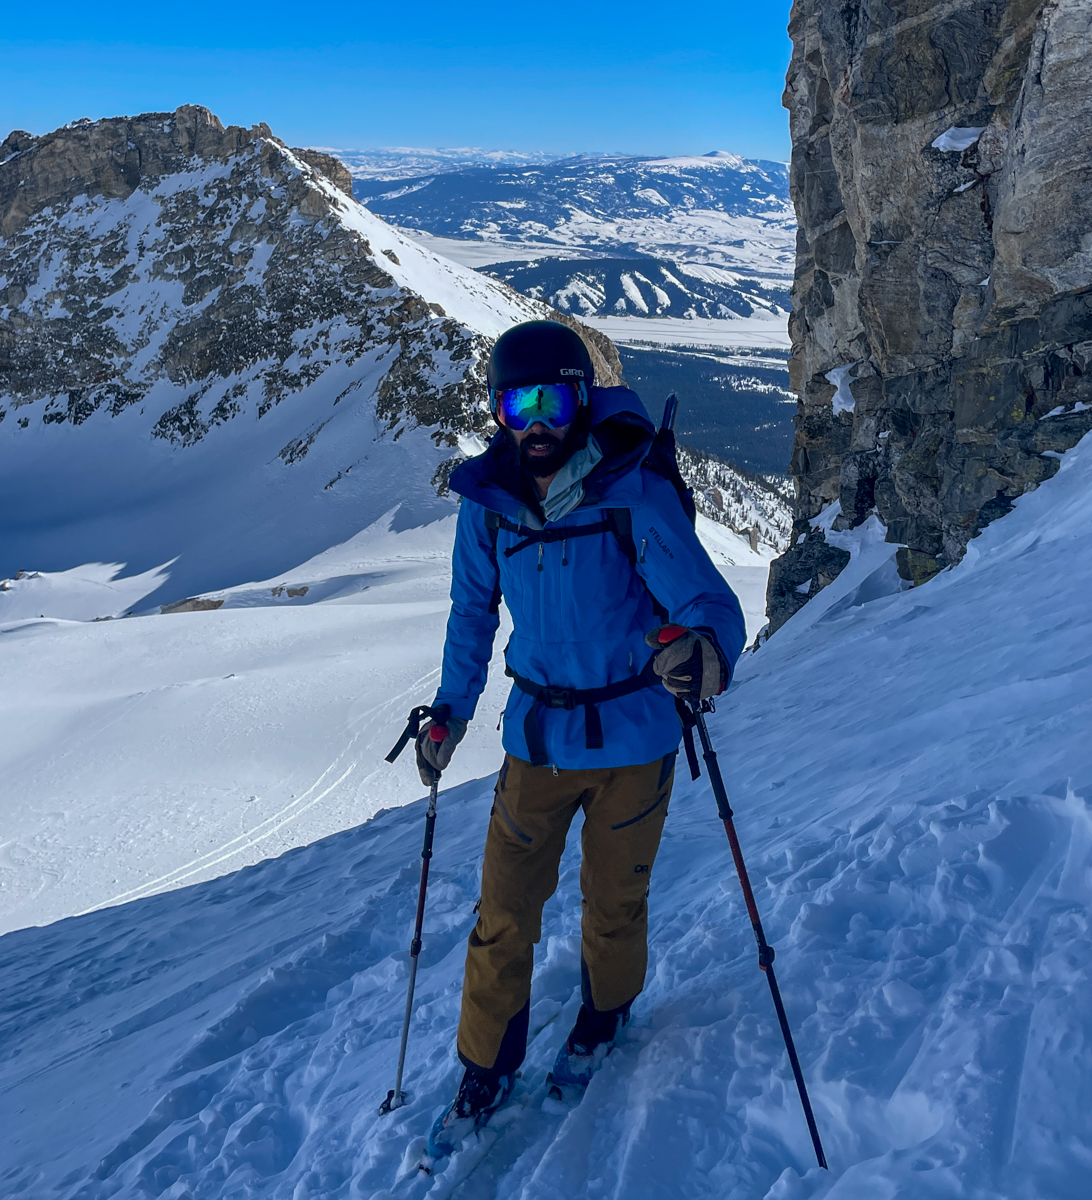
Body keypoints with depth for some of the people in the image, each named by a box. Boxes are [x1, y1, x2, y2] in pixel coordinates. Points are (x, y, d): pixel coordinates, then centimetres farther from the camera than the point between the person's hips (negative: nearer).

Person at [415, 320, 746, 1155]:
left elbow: (712, 603, -25)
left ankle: (603, 1019, 48)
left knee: (614, 902, 17)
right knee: (504, 911, 8)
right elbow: (473, 611, 7)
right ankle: (487, 1069, 31)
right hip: (538, 736, 3)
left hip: (633, 740, -2)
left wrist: (703, 648, -49)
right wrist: (450, 712, 12)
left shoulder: (637, 499, -20)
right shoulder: (487, 503, -8)